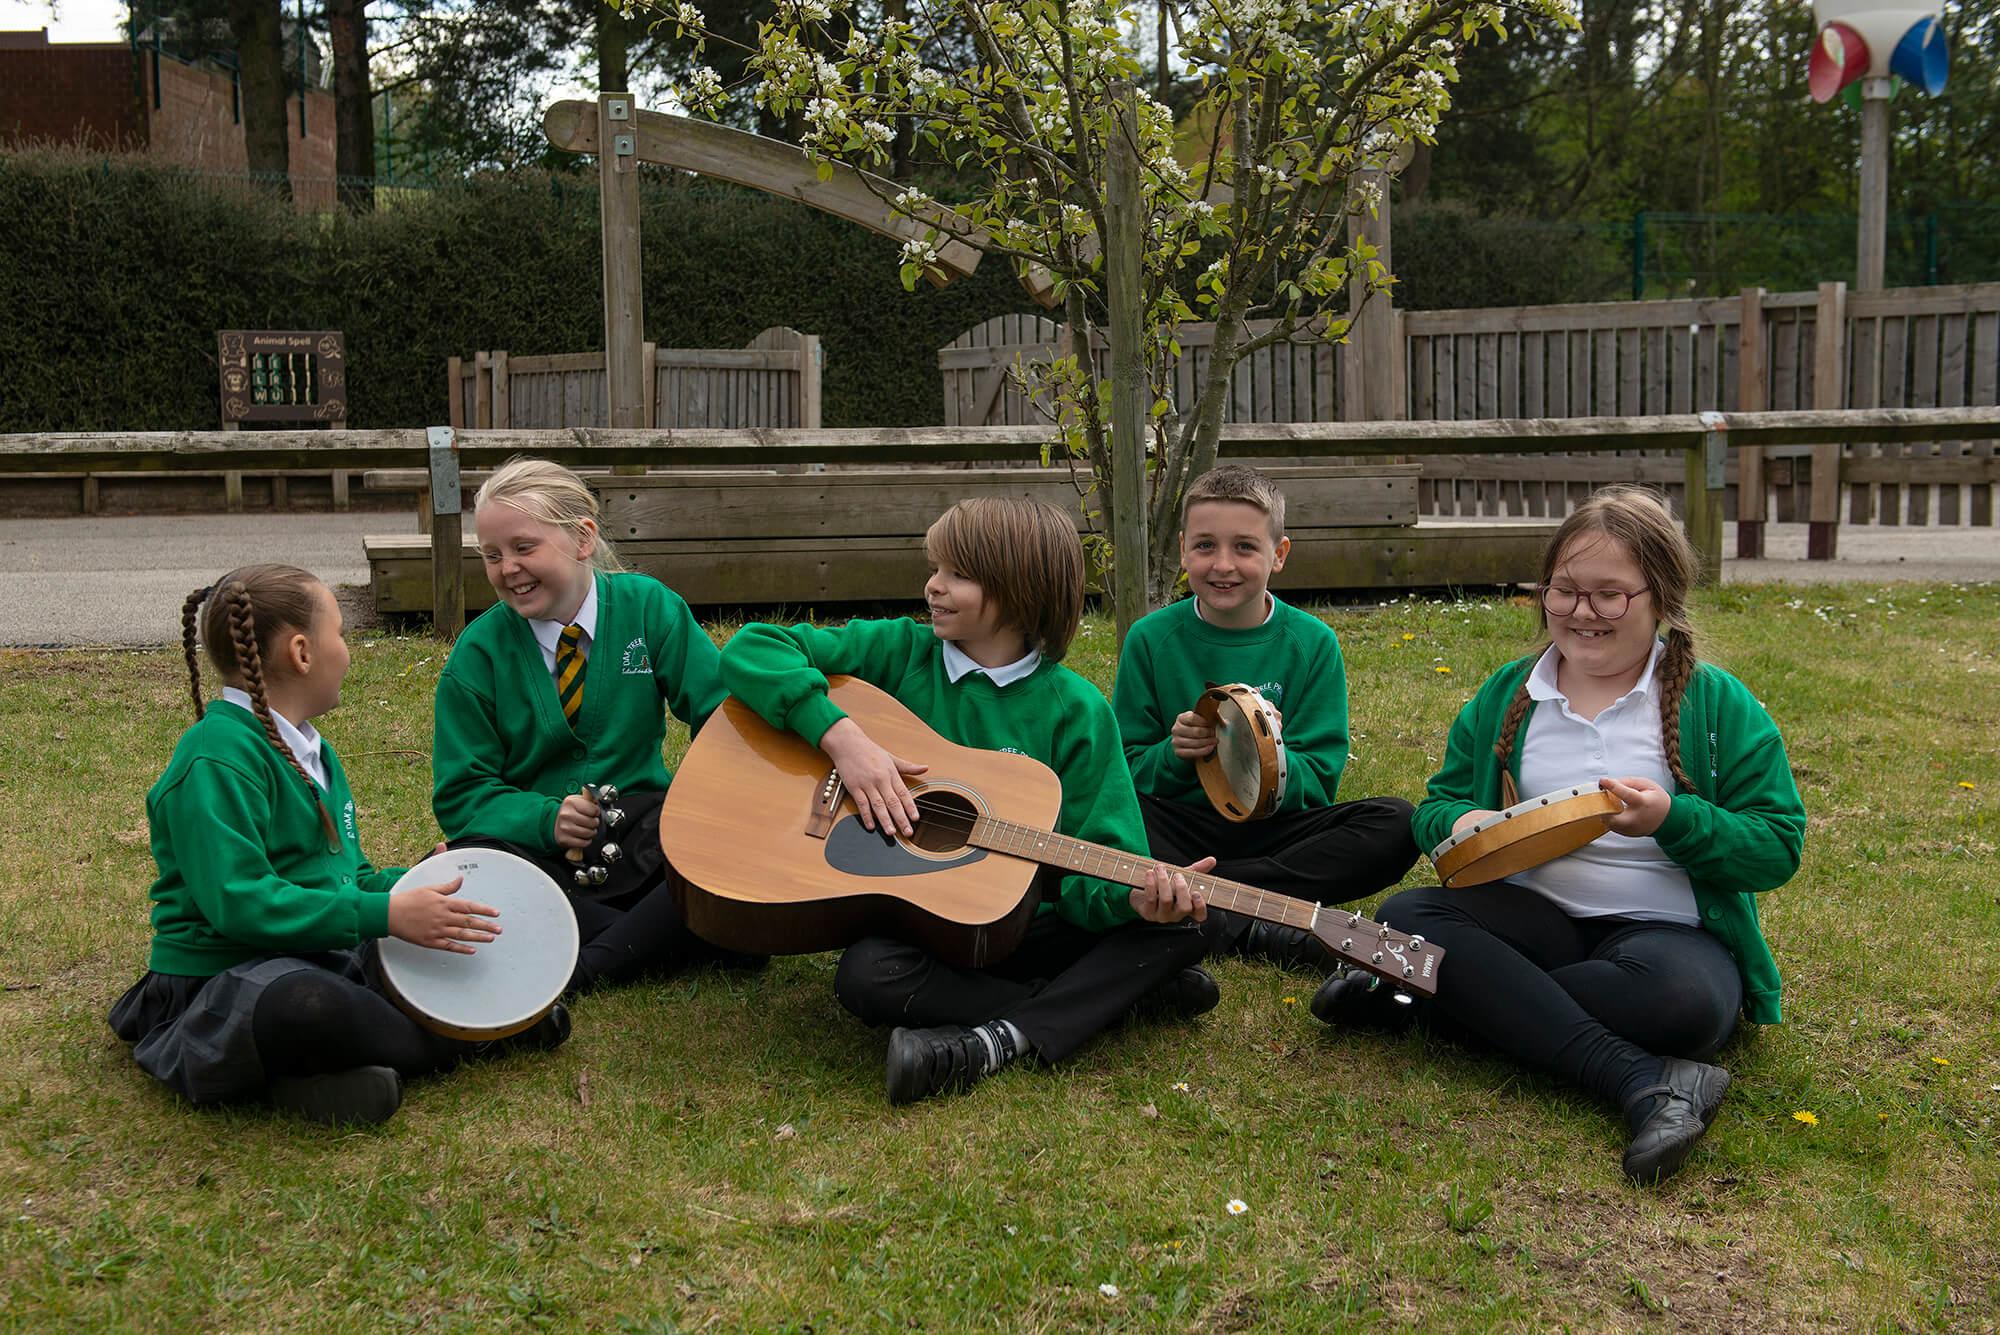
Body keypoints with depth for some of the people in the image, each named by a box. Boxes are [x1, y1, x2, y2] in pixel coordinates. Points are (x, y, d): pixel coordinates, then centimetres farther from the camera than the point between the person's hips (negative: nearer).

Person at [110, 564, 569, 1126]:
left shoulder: (311, 750, 16)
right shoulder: (219, 758, -16)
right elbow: (238, 901, -26)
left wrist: (420, 881, 5)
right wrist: (387, 912, -27)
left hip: (329, 959, 10)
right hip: (221, 982, -10)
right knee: (306, 1002, -42)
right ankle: (461, 1041, -16)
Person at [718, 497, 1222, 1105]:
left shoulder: (1075, 709, -2)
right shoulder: (899, 652, -1)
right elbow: (750, 650, -8)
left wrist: (1134, 897, -30)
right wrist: (842, 736, -22)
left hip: (1028, 923, 1)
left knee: (1186, 924, -18)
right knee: (867, 975, -33)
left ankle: (997, 1043, -28)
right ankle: (1121, 992, -20)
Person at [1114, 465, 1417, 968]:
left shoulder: (1312, 643, 0)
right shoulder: (1151, 639, 0)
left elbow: (1317, 783, -2)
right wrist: (1173, 754, -20)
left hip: (1275, 827, 1)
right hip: (1182, 825, -1)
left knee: (1396, 824, -24)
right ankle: (1248, 927, -31)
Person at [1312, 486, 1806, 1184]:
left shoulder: (1718, 704, 1)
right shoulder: (1507, 695, 11)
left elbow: (1777, 847, -2)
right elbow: (1437, 805, 12)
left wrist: (1674, 820, -21)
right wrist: (1461, 824, -13)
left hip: (1668, 930, -3)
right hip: (1530, 921, 3)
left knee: (1681, 998, -39)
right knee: (1405, 915, -26)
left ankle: (1423, 996, -24)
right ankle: (1642, 1080, -35)